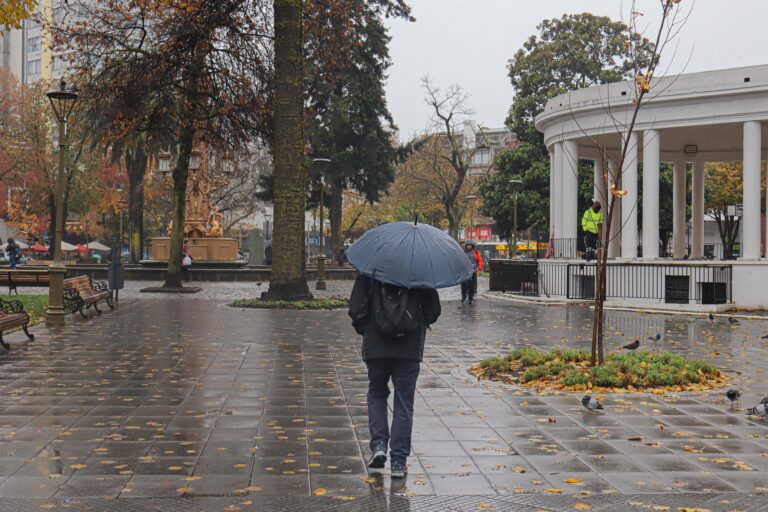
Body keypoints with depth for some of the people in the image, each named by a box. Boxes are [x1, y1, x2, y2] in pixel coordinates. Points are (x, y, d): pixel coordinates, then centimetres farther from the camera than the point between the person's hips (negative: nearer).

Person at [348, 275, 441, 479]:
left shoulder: (368, 273, -3)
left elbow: (356, 309, -6)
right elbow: (434, 310, 0)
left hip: (375, 348, 0)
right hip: (409, 350, 0)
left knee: (376, 395, 21)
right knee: (404, 404, 7)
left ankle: (379, 444, 4)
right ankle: (398, 461, 6)